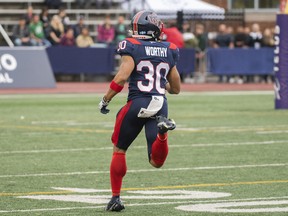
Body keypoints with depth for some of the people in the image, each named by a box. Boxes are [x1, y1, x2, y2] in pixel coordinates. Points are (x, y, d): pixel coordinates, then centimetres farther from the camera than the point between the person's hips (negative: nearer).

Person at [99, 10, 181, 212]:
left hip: (137, 103, -3)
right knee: (157, 161, 0)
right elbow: (176, 88, 19)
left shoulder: (132, 48, -2)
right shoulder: (169, 51, 13)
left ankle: (116, 198, 18)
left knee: (119, 150, 18)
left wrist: (105, 100, -2)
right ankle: (162, 129, -29)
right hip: (161, 105, 3)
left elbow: (121, 78, -15)